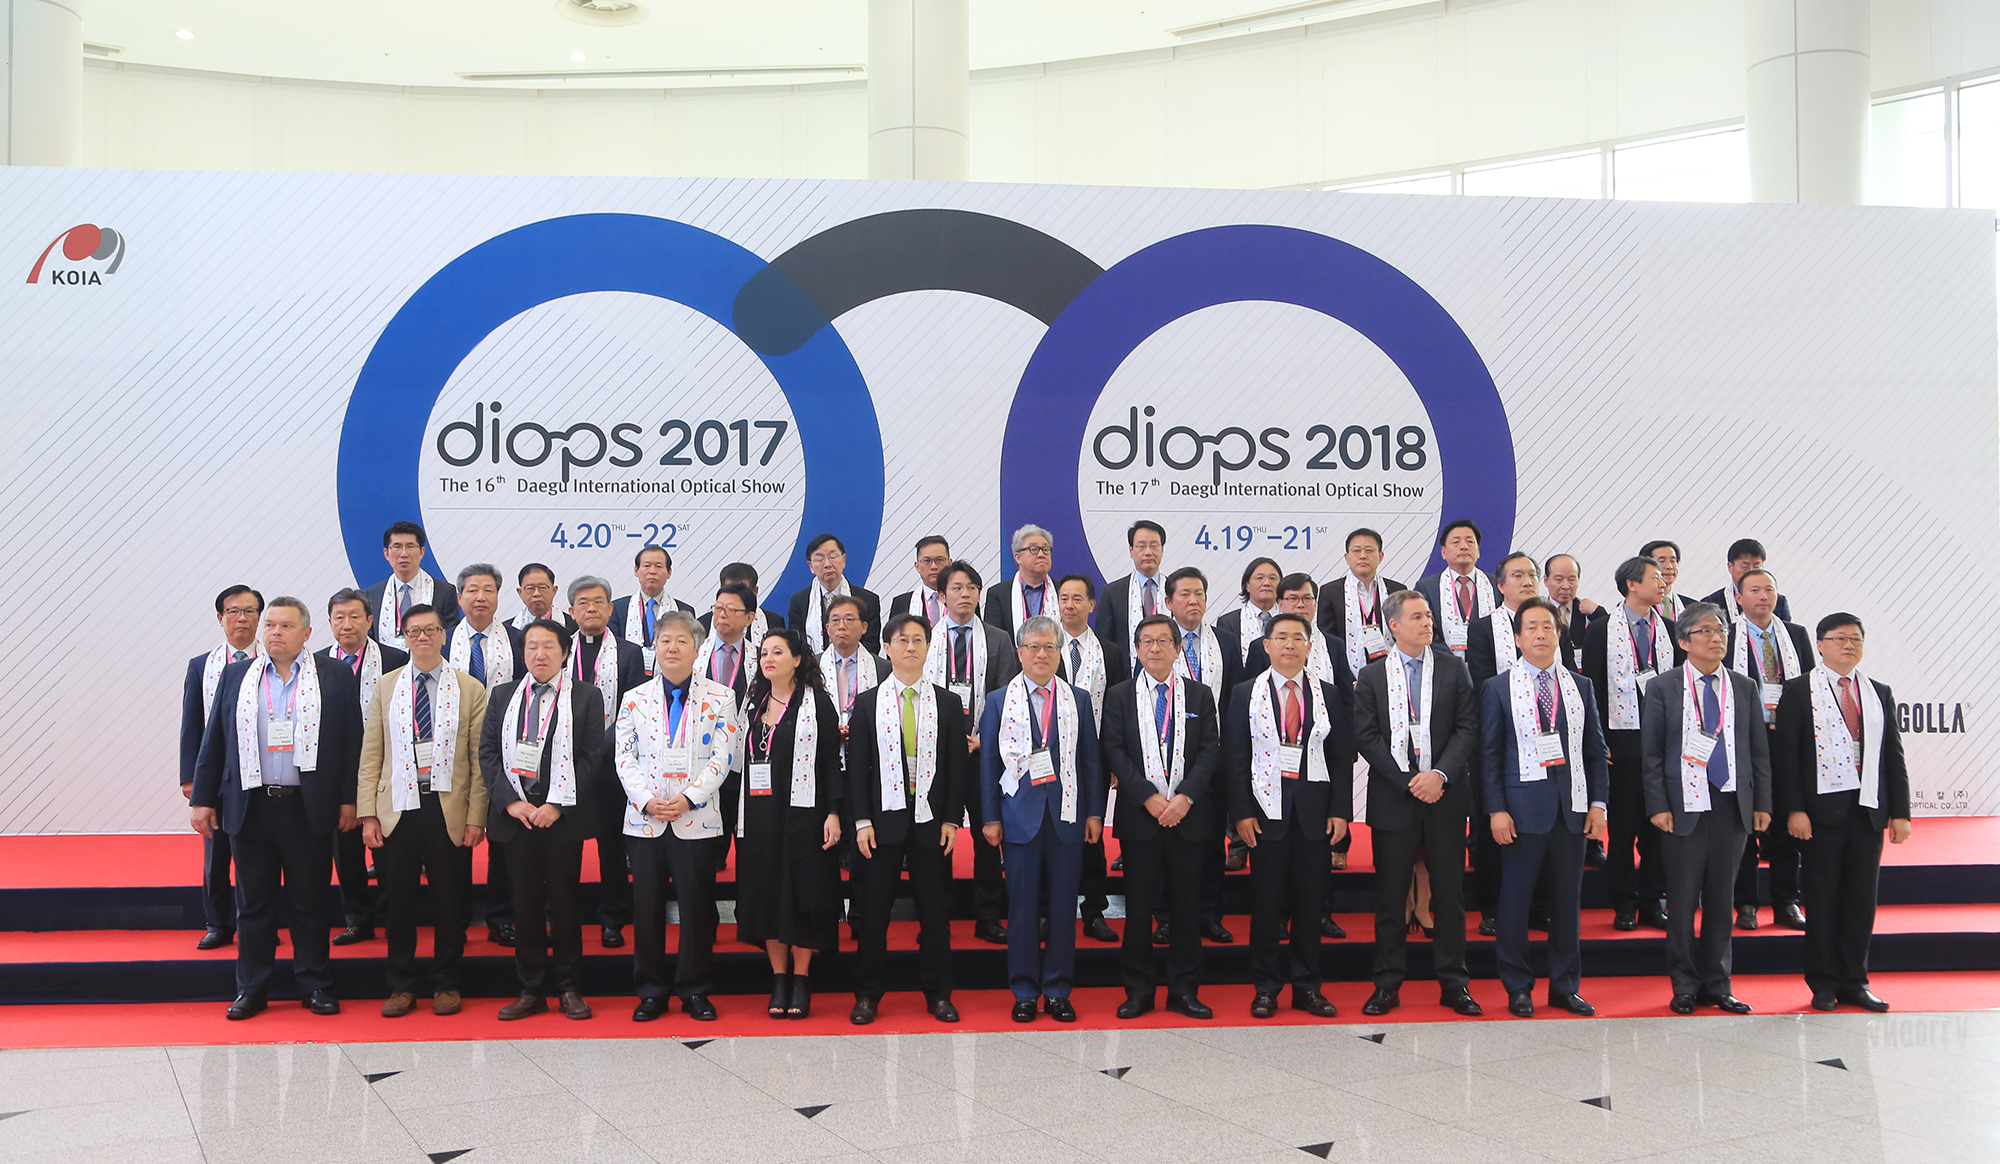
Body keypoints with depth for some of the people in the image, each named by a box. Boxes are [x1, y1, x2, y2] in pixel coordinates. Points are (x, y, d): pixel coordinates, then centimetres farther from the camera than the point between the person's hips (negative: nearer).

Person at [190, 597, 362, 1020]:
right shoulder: (235, 675, 9)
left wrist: (349, 800, -3)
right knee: (254, 904, 9)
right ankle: (251, 990, 19)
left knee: (310, 902, 6)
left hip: (309, 810, -2)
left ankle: (315, 987, 16)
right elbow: (213, 742, 10)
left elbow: (352, 742, 1)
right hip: (250, 807, 2)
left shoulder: (334, 677, 2)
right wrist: (202, 799, 5)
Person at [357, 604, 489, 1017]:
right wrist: (368, 813, -1)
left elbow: (479, 761, 0)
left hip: (448, 809, -1)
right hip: (397, 808, 2)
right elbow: (371, 755, 6)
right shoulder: (386, 687, 9)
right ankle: (401, 986, 21)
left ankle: (446, 984, 19)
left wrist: (476, 817, -6)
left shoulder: (470, 689, 3)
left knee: (449, 901, 5)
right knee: (398, 900, 7)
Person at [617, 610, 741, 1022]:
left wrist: (689, 798, -13)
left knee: (697, 904, 2)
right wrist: (646, 799, -10)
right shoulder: (635, 699, 10)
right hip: (644, 819, 2)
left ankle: (694, 989, 15)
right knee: (647, 906, 5)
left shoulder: (719, 698, 4)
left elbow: (723, 756, -2)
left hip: (697, 820, -2)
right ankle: (651, 991, 17)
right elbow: (624, 756, 5)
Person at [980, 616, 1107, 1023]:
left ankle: (1058, 991, 15)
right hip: (1021, 817, -1)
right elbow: (989, 763, 4)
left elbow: (1091, 760, 9)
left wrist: (1094, 813, 3)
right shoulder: (999, 701, 5)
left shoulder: (1078, 700, 9)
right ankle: (1024, 992, 14)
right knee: (1023, 906, 3)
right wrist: (990, 818, -1)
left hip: (1066, 817, 1)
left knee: (1064, 906, 4)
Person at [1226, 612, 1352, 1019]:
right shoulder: (1245, 693, 4)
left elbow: (1342, 757, 8)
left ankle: (1307, 986, 17)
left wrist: (1340, 811, -1)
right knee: (1266, 902, 2)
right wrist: (1241, 812, -7)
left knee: (1310, 902, 6)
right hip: (1266, 810, -2)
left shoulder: (1329, 695, 9)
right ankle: (1265, 988, 13)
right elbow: (1234, 757, 1)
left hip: (1314, 811, 2)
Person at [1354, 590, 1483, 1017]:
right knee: (1390, 895, 4)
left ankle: (1454, 984, 16)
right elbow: (1366, 737, -2)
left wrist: (1440, 774, -13)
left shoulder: (1453, 668, 6)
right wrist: (1407, 782, -11)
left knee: (1450, 893, 6)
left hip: (1445, 796, 1)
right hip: (1393, 798, -1)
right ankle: (1387, 985, 13)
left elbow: (1468, 727, 0)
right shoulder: (1372, 676, 4)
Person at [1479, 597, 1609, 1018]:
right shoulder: (1498, 688, 1)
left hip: (1572, 809, 3)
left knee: (1568, 900, 9)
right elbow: (1490, 754, -2)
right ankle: (1518, 988, 14)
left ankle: (1565, 987, 21)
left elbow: (1596, 750, 12)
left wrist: (1598, 802, 3)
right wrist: (1496, 809, -9)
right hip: (1523, 808, -3)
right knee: (1515, 901, 2)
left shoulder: (1580, 686, 11)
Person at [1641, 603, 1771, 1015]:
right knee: (1682, 901, 2)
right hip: (1685, 806, -3)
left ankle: (1716, 985, 19)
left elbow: (1759, 750, 12)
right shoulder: (1663, 688, 0)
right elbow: (1651, 754, -1)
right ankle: (1684, 986, 14)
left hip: (1732, 806, 3)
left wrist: (1762, 803, 5)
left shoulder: (1744, 687, 10)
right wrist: (1658, 806, -7)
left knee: (1721, 900, 8)